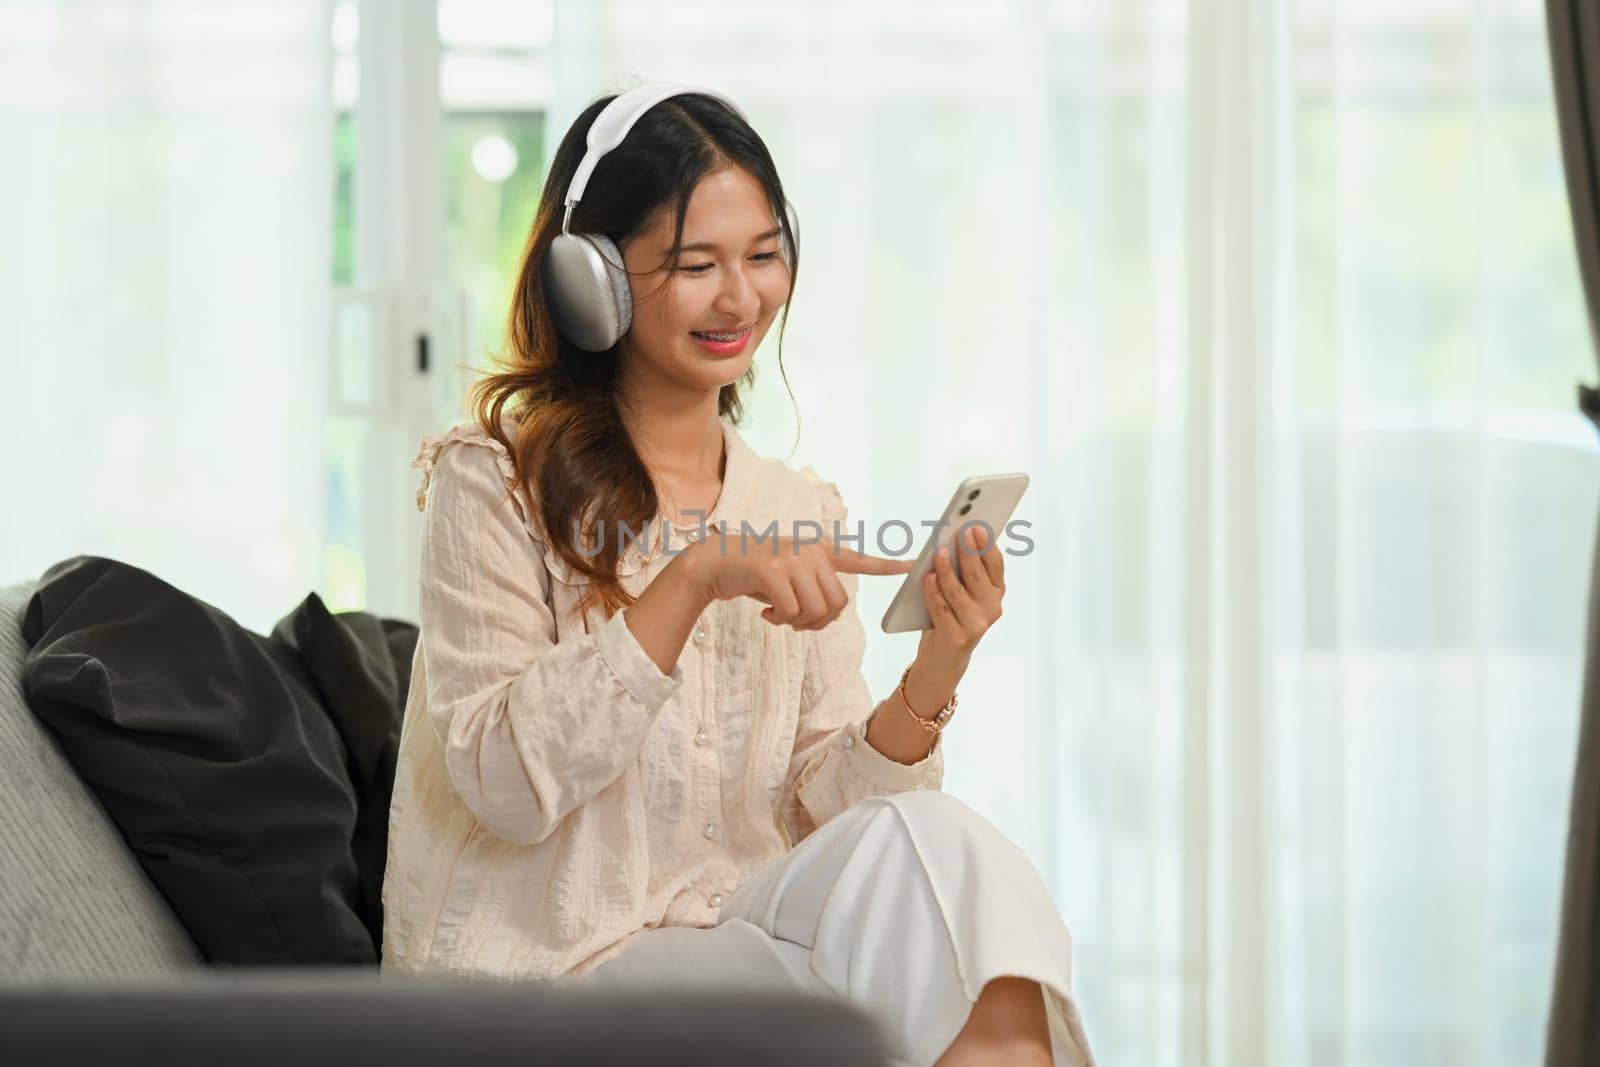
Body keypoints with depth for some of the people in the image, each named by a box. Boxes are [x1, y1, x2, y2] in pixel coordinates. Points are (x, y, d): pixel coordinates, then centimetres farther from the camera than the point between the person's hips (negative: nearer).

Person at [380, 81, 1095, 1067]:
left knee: (917, 833, -26)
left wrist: (935, 673, -14)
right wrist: (693, 580, -21)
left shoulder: (804, 516, 12)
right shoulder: (495, 482, -2)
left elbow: (822, 804, 5)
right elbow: (503, 781, -13)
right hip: (550, 972, -5)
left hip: (744, 938, 5)